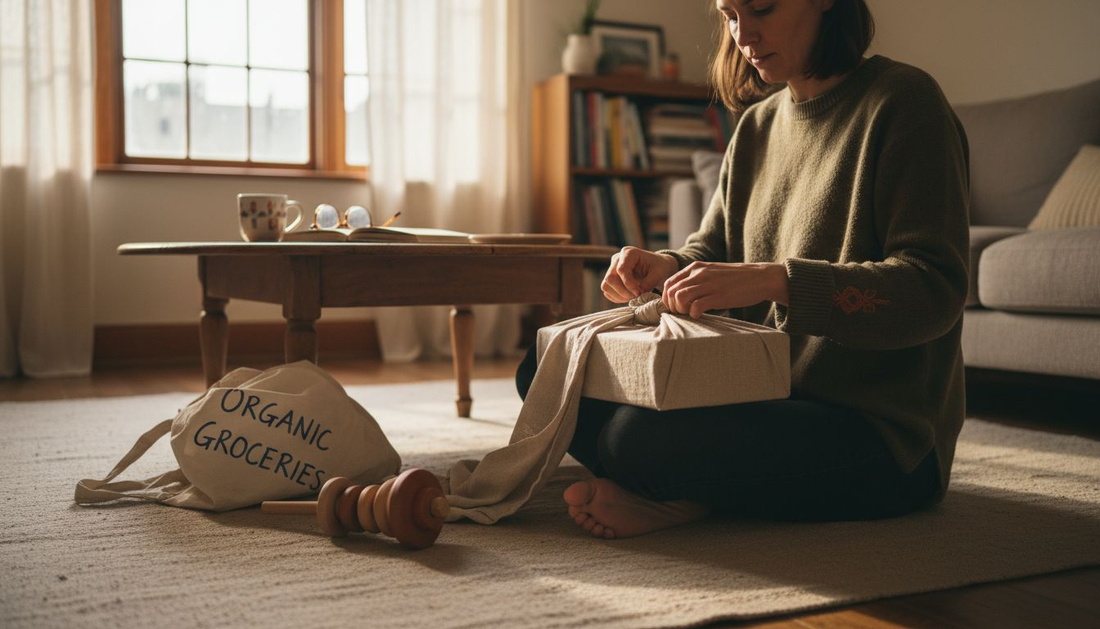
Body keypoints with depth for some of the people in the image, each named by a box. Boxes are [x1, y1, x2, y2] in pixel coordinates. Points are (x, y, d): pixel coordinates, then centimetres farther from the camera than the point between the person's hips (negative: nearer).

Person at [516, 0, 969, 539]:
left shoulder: (901, 100, -9)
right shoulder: (757, 123, 13)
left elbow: (935, 289, -18)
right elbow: (710, 250, 18)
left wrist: (771, 279, -31)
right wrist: (664, 268, -7)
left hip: (883, 438, -8)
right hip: (767, 402, 8)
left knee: (645, 436, -33)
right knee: (545, 369, 0)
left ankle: (682, 498, -2)